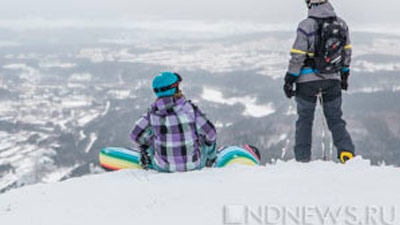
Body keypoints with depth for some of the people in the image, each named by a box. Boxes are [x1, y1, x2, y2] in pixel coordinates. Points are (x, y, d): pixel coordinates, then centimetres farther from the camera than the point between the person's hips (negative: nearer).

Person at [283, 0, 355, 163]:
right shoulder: (341, 24, 0)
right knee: (335, 119, 14)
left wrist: (289, 80, -4)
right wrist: (344, 76, 23)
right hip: (333, 80, 3)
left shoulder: (306, 26, -17)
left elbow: (297, 57, -14)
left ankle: (302, 159, 13)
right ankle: (347, 153, 0)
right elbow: (347, 52, 10)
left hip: (308, 80, -3)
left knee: (305, 120, 10)